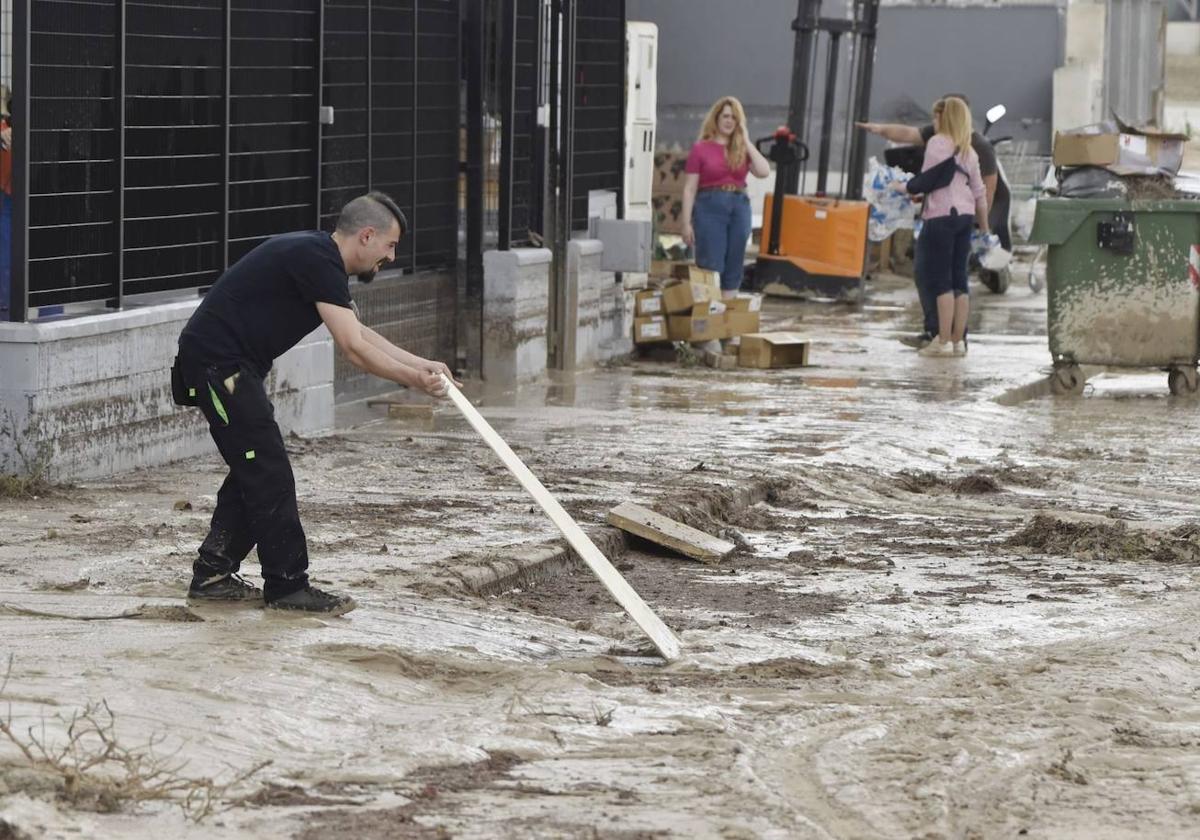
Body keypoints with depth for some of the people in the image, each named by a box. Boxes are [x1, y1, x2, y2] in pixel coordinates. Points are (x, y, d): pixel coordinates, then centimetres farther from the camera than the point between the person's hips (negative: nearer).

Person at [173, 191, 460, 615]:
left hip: (224, 365, 11)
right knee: (268, 472, -8)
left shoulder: (318, 256, 15)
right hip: (217, 361, -11)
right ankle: (288, 585, -3)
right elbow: (353, 348, -21)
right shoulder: (317, 261, -17)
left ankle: (212, 575, 20)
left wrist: (421, 364, 17)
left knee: (254, 470, 15)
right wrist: (414, 380, -14)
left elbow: (360, 332, 24)